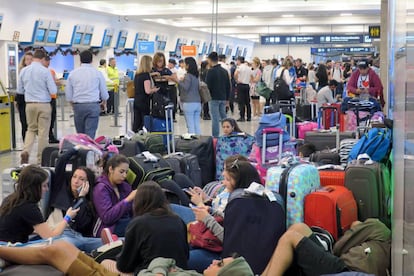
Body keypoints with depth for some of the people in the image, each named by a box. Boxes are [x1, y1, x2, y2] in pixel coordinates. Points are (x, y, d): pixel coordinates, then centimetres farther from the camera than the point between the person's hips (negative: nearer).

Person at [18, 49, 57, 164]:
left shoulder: (23, 71, 1)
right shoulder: (45, 71, -12)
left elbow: (20, 91, 10)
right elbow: (53, 91, -11)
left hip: (29, 104, 4)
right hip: (43, 105, -4)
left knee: (31, 129, 18)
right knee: (43, 132, 6)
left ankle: (26, 151, -4)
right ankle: (41, 159, 11)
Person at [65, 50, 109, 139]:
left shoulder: (72, 73, 5)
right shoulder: (97, 73, 0)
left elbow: (68, 94, 9)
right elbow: (104, 92, 7)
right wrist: (104, 101, 28)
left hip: (77, 106, 2)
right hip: (93, 106, -2)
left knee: (80, 134, 10)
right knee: (90, 134, -3)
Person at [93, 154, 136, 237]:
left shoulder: (124, 186, 12)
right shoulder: (101, 188, -6)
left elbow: (131, 212, 13)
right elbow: (107, 217, -18)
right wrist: (128, 199, -21)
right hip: (109, 230, -7)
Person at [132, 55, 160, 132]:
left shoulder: (137, 74, 11)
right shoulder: (146, 75, -13)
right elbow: (147, 91, -20)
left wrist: (152, 88, 16)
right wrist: (155, 89, -2)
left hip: (136, 101, 8)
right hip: (144, 102, -8)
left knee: (136, 123, 9)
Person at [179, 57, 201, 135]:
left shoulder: (188, 76, -8)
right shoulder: (196, 76, 14)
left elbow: (185, 87, -17)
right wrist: (182, 81, 17)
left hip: (189, 103, -7)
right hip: (198, 102, 7)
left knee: (190, 125, -5)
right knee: (197, 125, 8)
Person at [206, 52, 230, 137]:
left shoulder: (211, 71, -11)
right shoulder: (224, 71, 10)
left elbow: (207, 85, -12)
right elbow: (228, 86, 13)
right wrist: (227, 99, 19)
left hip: (214, 98, -7)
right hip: (223, 98, 7)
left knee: (215, 118, -5)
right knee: (223, 117, 15)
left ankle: (215, 137, -4)